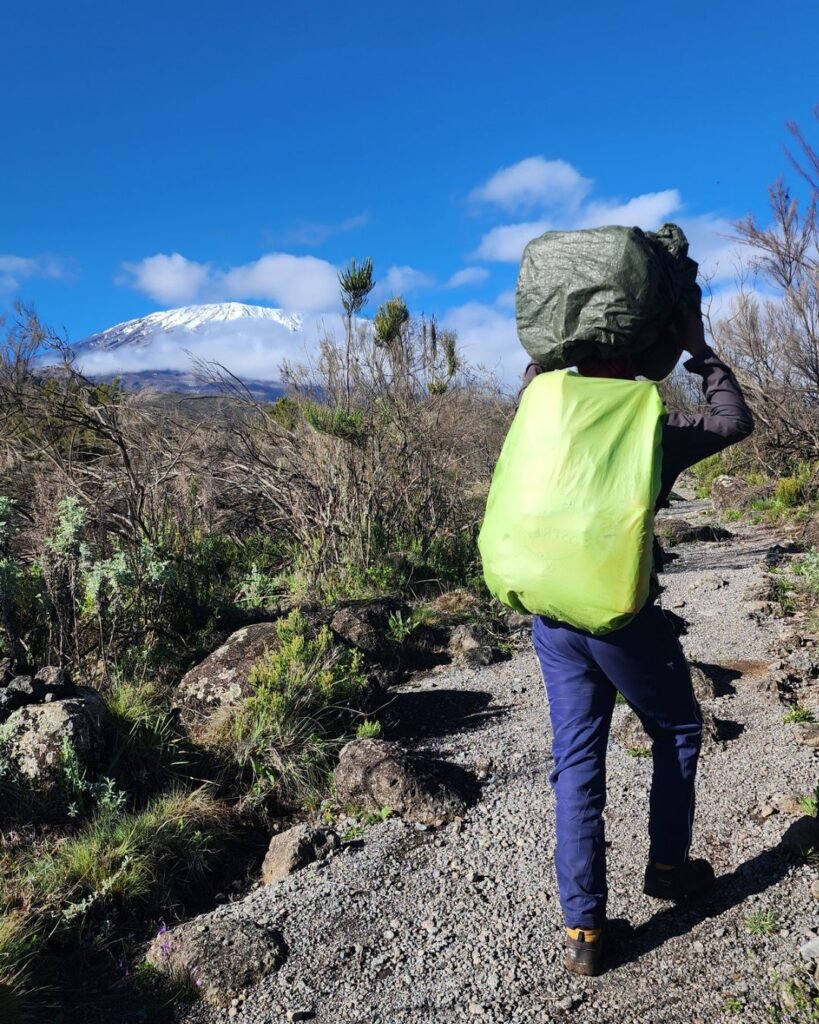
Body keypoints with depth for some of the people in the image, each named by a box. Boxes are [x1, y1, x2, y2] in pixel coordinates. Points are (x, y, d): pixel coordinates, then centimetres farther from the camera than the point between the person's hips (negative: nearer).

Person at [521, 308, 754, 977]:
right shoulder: (654, 429, -9)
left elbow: (533, 387, 25)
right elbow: (737, 421, 8)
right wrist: (699, 352, 9)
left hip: (552, 616, 4)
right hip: (625, 618, -4)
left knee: (577, 760, 10)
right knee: (678, 731, 23)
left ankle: (583, 927, 14)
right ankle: (667, 866, 36)